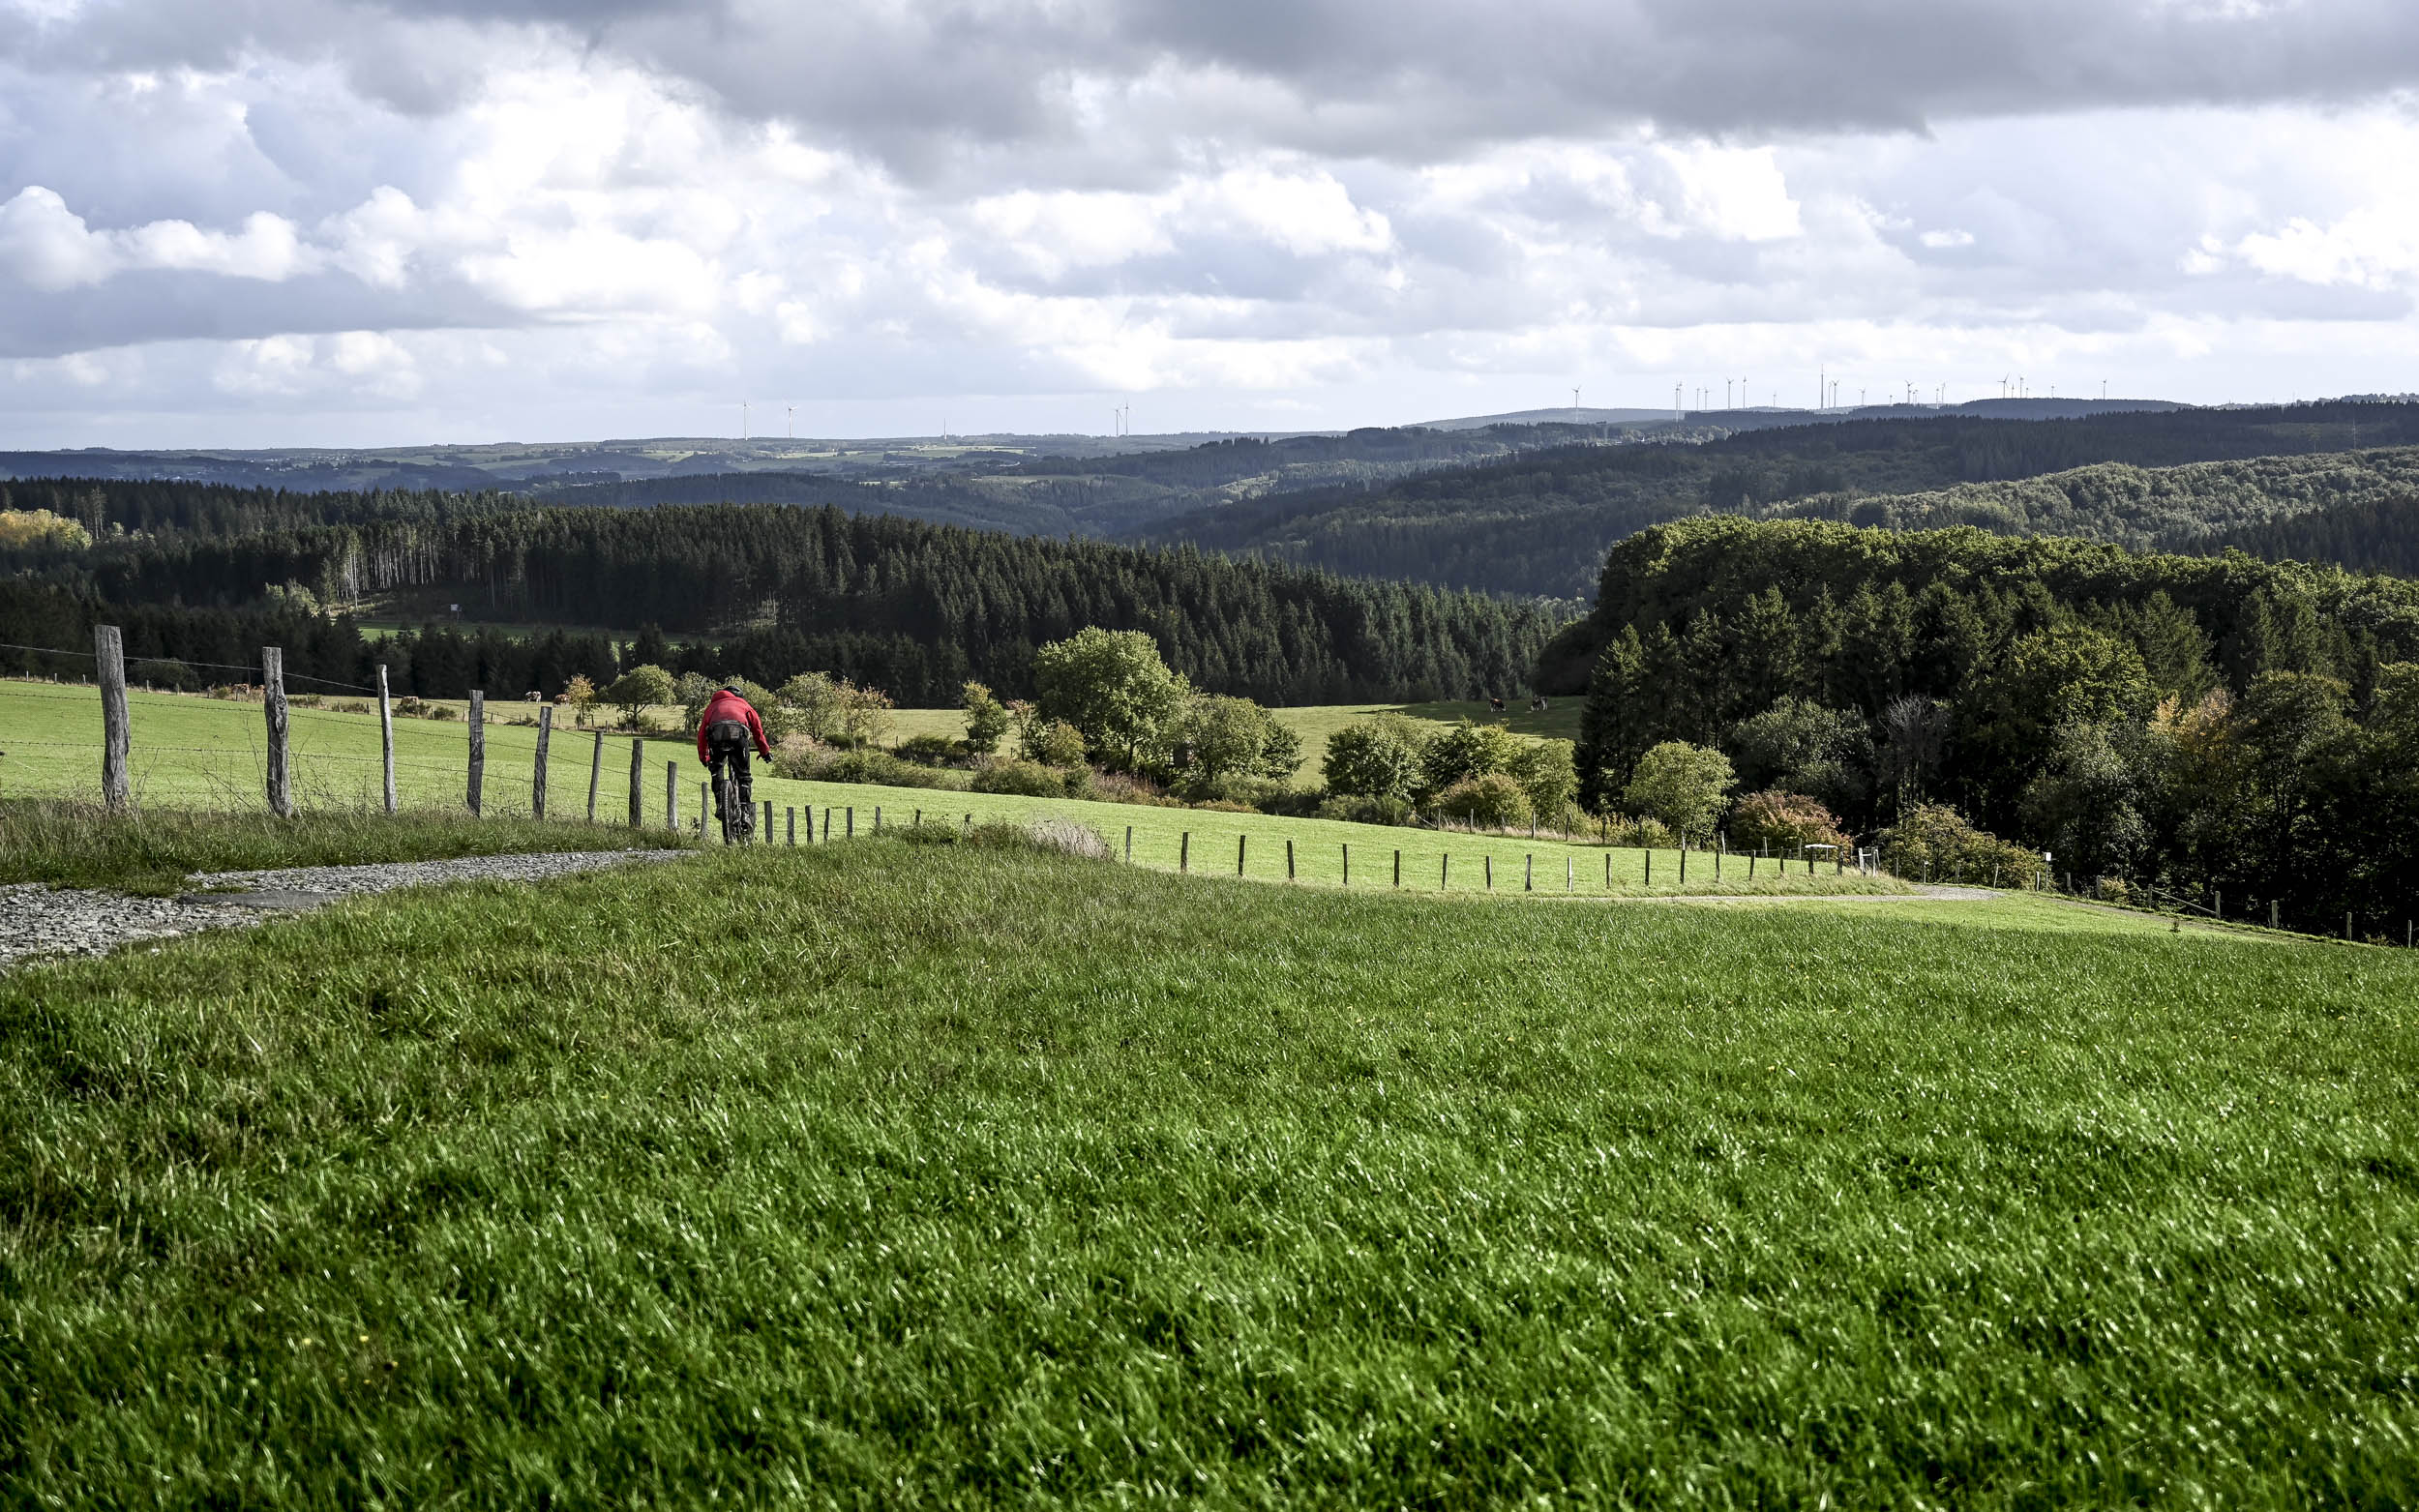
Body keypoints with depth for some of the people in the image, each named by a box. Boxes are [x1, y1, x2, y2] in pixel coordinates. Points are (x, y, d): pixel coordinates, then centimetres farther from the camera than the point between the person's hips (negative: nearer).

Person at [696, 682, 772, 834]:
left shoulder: (712, 705, 38)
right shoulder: (743, 703, 36)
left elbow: (702, 733, 33)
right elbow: (757, 727, 30)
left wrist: (703, 757, 42)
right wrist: (765, 751, 37)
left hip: (716, 732, 1)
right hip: (739, 733, -1)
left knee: (716, 770, 22)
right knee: (743, 774, 10)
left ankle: (720, 805, 7)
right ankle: (745, 812, 1)